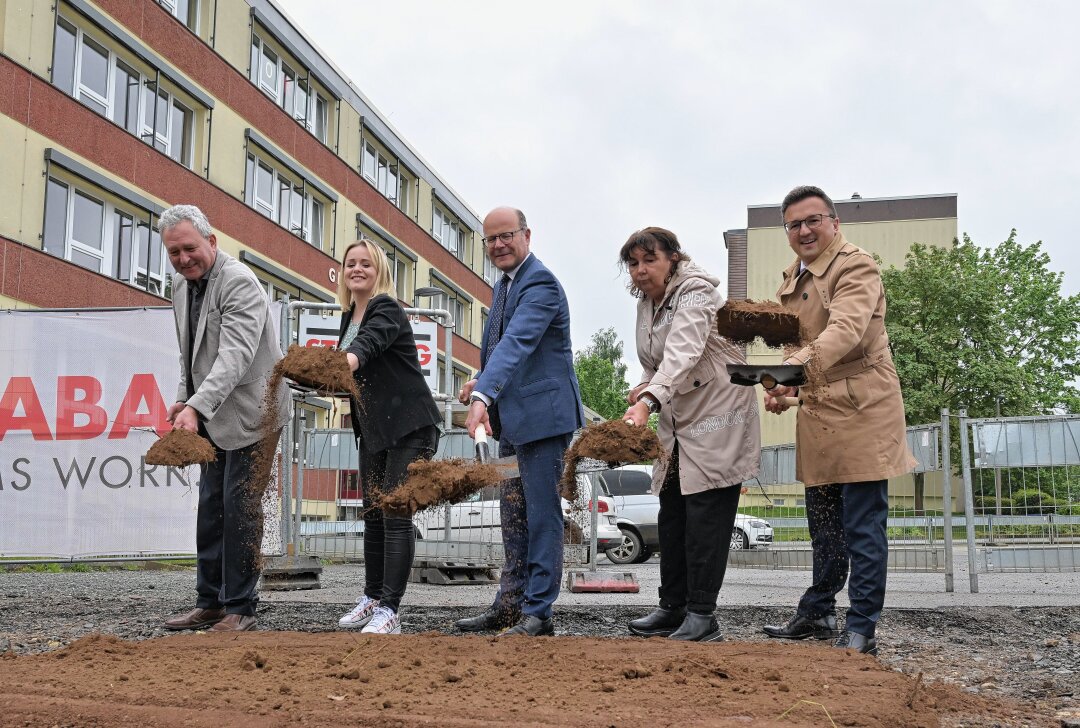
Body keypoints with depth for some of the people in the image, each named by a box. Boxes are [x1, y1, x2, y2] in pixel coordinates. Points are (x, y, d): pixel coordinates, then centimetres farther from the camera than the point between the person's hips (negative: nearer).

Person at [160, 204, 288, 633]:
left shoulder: (239, 283, -20)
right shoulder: (182, 284, 8)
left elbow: (235, 356, -31)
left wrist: (196, 407, -40)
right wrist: (184, 398, 8)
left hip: (251, 413, -9)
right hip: (213, 415, 9)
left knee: (239, 508, -6)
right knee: (210, 509, 11)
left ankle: (240, 608, 3)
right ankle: (210, 602, 19)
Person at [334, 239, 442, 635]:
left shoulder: (387, 310, -14)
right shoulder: (349, 315, 12)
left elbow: (368, 343, -36)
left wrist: (342, 364, -53)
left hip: (408, 427, -8)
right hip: (372, 428, 8)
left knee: (396, 514, -11)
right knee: (372, 513, 12)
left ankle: (389, 610, -9)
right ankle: (373, 597, 23)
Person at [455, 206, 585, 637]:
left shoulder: (540, 284, -16)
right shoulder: (504, 283, 15)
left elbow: (516, 343, -32)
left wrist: (484, 396, -43)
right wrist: (481, 382, 8)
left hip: (542, 416, -10)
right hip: (512, 419, 10)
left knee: (541, 515, -4)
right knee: (513, 516, 15)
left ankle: (538, 612, 3)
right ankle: (510, 603, 25)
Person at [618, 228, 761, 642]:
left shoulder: (695, 294, -19)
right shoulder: (646, 302, 8)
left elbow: (681, 354, -37)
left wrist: (648, 401, -52)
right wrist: (644, 388, -5)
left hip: (717, 414, -9)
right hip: (678, 420, 9)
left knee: (705, 516, -9)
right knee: (671, 514, 10)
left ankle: (702, 616, -3)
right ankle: (672, 607, 20)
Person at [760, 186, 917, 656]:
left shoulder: (857, 267, -13)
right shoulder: (793, 278, 15)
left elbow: (845, 329, -31)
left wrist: (800, 367, -47)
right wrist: (784, 385, 6)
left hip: (862, 410, -8)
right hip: (818, 414, 9)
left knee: (863, 528, -4)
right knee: (824, 526, 18)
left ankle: (862, 629, 4)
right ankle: (817, 614, 29)